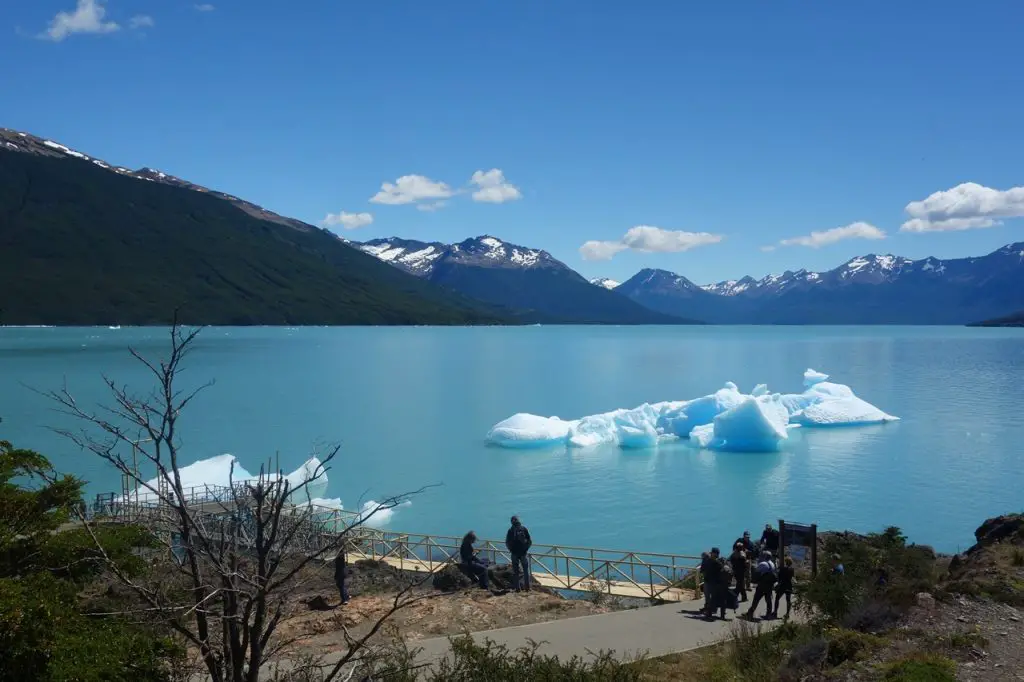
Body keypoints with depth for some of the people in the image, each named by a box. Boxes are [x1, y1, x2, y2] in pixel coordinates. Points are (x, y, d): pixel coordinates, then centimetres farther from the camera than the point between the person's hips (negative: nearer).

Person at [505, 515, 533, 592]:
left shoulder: (510, 531, -4)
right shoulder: (524, 529, -4)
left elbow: (507, 543, -2)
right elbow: (530, 541, -4)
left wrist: (511, 550, 9)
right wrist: (526, 548, 5)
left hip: (514, 553, 0)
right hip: (524, 553, 0)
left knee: (515, 571, 8)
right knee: (526, 571, 9)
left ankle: (517, 588, 9)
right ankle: (527, 587, 8)